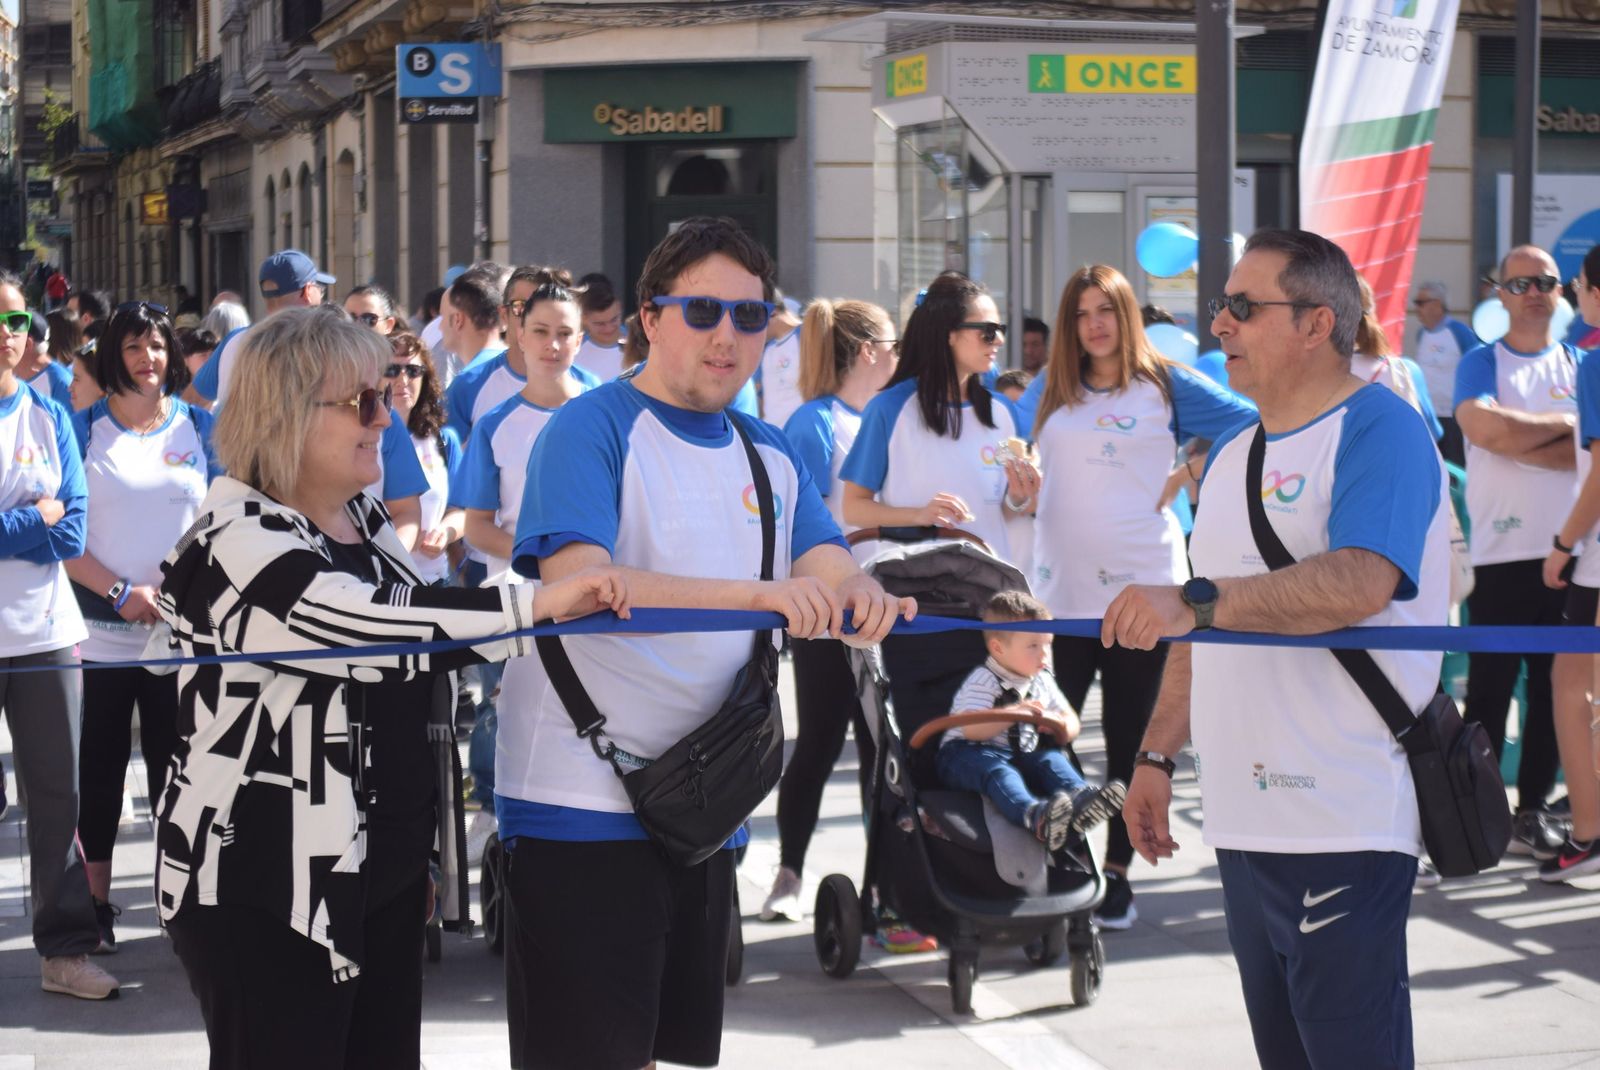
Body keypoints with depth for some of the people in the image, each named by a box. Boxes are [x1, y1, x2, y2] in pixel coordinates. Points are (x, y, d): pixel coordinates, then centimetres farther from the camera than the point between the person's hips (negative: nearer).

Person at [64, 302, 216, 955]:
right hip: (100, 629, -1)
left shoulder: (200, 427, 6)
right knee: (100, 771, 5)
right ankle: (96, 903, 15)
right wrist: (121, 593, -13)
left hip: (183, 628, 1)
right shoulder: (85, 428, 2)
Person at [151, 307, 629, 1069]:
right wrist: (537, 603, -33)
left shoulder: (363, 520, 9)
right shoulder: (231, 548, -18)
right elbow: (367, 629, -32)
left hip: (382, 867, 8)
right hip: (264, 886, -8)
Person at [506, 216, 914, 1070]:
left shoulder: (770, 455, 12)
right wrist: (755, 594, -36)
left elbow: (831, 580, 1)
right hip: (585, 811, -7)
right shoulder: (592, 429, -10)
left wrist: (863, 602, -25)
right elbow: (575, 584, -25)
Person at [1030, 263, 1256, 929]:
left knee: (1130, 738, 4)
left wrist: (1191, 472, -5)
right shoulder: (1053, 392, 12)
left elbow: (1255, 424, -1)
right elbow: (1029, 475, 23)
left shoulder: (1166, 387, 2)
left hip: (1142, 585, -2)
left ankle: (1117, 876, 13)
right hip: (1061, 588, 3)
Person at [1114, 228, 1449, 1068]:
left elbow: (1359, 583, -27)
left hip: (1344, 826, -9)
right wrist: (1158, 754, 19)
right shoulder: (1230, 454, 18)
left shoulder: (1378, 430, -9)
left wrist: (1196, 601, -34)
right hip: (1245, 816, 9)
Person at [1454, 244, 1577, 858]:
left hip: (1565, 551, 3)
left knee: (1553, 687, 5)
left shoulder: (1578, 366, 11)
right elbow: (1489, 430, -16)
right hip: (1500, 553, -3)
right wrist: (1562, 425, -5)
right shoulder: (1481, 363, 3)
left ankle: (1532, 809, 13)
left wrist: (1521, 440, -13)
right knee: (1489, 687, -1)